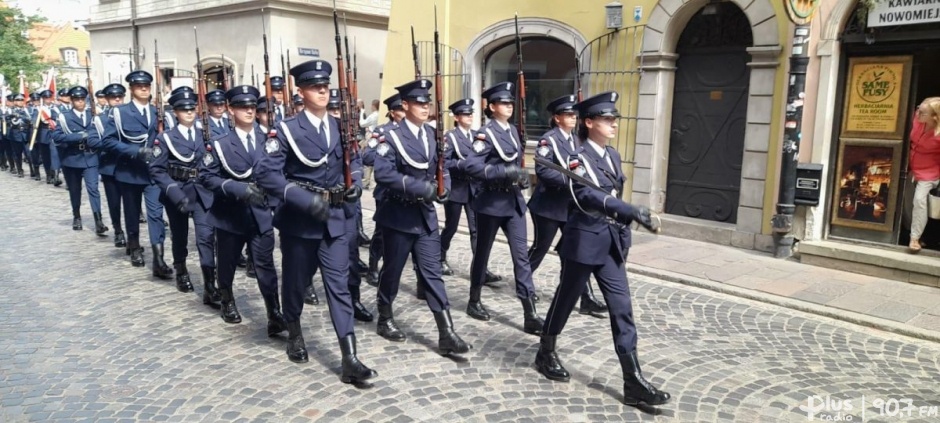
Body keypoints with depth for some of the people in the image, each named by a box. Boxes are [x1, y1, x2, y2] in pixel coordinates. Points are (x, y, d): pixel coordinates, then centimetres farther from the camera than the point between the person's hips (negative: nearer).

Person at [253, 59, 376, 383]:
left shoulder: (340, 128, 7)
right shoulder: (288, 129, -8)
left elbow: (352, 162, 19)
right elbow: (265, 172, -16)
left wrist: (353, 185, -3)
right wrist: (305, 199, -24)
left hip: (334, 218, 3)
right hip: (298, 218, -3)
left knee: (339, 285, -3)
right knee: (296, 281, 13)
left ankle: (350, 361, -5)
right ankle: (294, 335, 39)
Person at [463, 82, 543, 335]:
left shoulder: (513, 131, 11)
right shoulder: (487, 133, -12)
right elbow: (472, 166, -22)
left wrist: (520, 176, 7)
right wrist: (504, 173, -26)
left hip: (514, 201, 6)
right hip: (491, 202, -6)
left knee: (521, 255, 1)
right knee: (483, 253, 9)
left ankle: (530, 316, 0)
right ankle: (474, 302, 29)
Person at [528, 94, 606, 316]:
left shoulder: (575, 140, 12)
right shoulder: (549, 139, -11)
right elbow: (542, 170, -22)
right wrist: (569, 179, -28)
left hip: (570, 204, 7)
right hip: (549, 205, -6)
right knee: (540, 247, 6)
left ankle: (587, 299, 4)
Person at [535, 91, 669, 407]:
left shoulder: (613, 156, 10)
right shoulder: (579, 157, -14)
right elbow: (589, 196, -31)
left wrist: (624, 235, 18)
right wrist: (633, 212, -42)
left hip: (611, 243, 7)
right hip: (584, 241, -7)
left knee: (622, 309, 2)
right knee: (566, 300, 10)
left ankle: (634, 381, 6)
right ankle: (546, 354, 33)